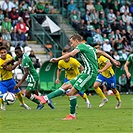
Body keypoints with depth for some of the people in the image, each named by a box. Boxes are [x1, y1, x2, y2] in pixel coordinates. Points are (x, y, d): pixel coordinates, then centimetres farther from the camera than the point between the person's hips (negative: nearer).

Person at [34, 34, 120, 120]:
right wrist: (113, 60, 34)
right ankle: (45, 98, -4)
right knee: (65, 86, 3)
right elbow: (101, 52, 27)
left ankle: (72, 115, -4)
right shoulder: (89, 47, 22)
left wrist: (57, 59, -22)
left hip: (90, 73, -10)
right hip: (86, 73, 10)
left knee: (72, 93, -12)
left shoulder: (81, 46, -5)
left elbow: (71, 54, -22)